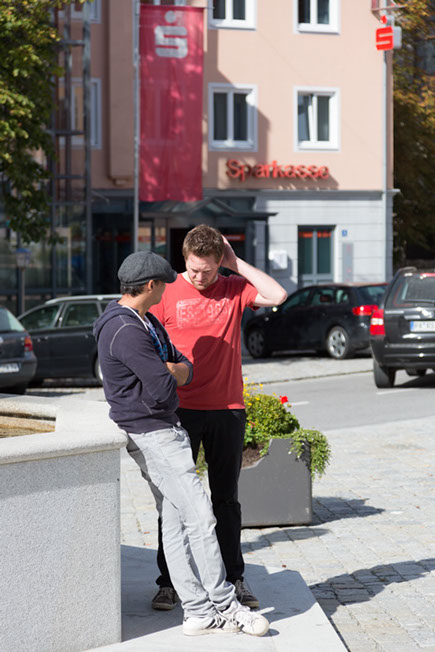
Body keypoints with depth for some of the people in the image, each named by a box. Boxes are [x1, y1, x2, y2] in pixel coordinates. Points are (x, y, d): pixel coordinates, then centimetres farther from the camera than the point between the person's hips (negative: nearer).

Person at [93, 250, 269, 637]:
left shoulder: (147, 323, 16)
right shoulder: (125, 331, -19)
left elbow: (186, 370, 14)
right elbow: (162, 389, -22)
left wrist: (170, 371, -9)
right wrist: (170, 375, 1)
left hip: (166, 430, 10)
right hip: (150, 434, -10)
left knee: (175, 524, 7)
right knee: (199, 516, -10)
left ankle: (200, 612, 8)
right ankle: (224, 605, -3)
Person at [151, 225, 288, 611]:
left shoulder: (234, 289, 4)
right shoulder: (167, 293, -1)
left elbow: (278, 295, -12)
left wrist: (236, 262, -7)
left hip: (227, 409, 1)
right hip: (180, 409, -1)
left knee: (226, 498, 10)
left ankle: (234, 579, 17)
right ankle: (168, 582, 11)